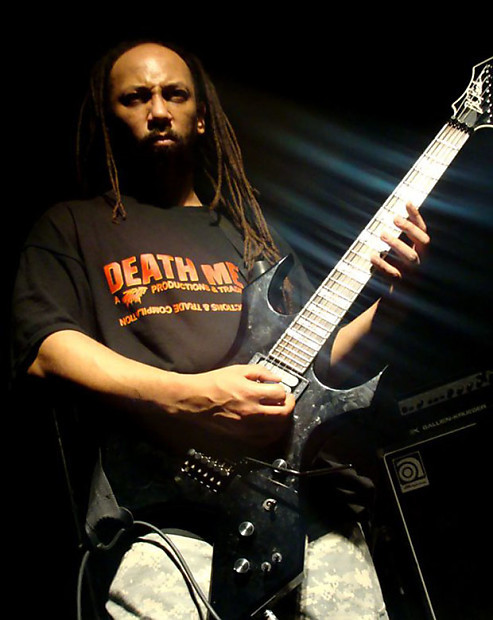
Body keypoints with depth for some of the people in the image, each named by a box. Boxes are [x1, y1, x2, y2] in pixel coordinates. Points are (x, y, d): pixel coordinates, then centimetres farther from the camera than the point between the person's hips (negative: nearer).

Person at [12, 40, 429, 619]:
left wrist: (391, 295, 7)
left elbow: (319, 353, 25)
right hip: (158, 505, -3)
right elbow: (45, 349, -4)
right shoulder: (72, 226, 13)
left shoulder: (247, 228, 24)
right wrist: (191, 395, -16)